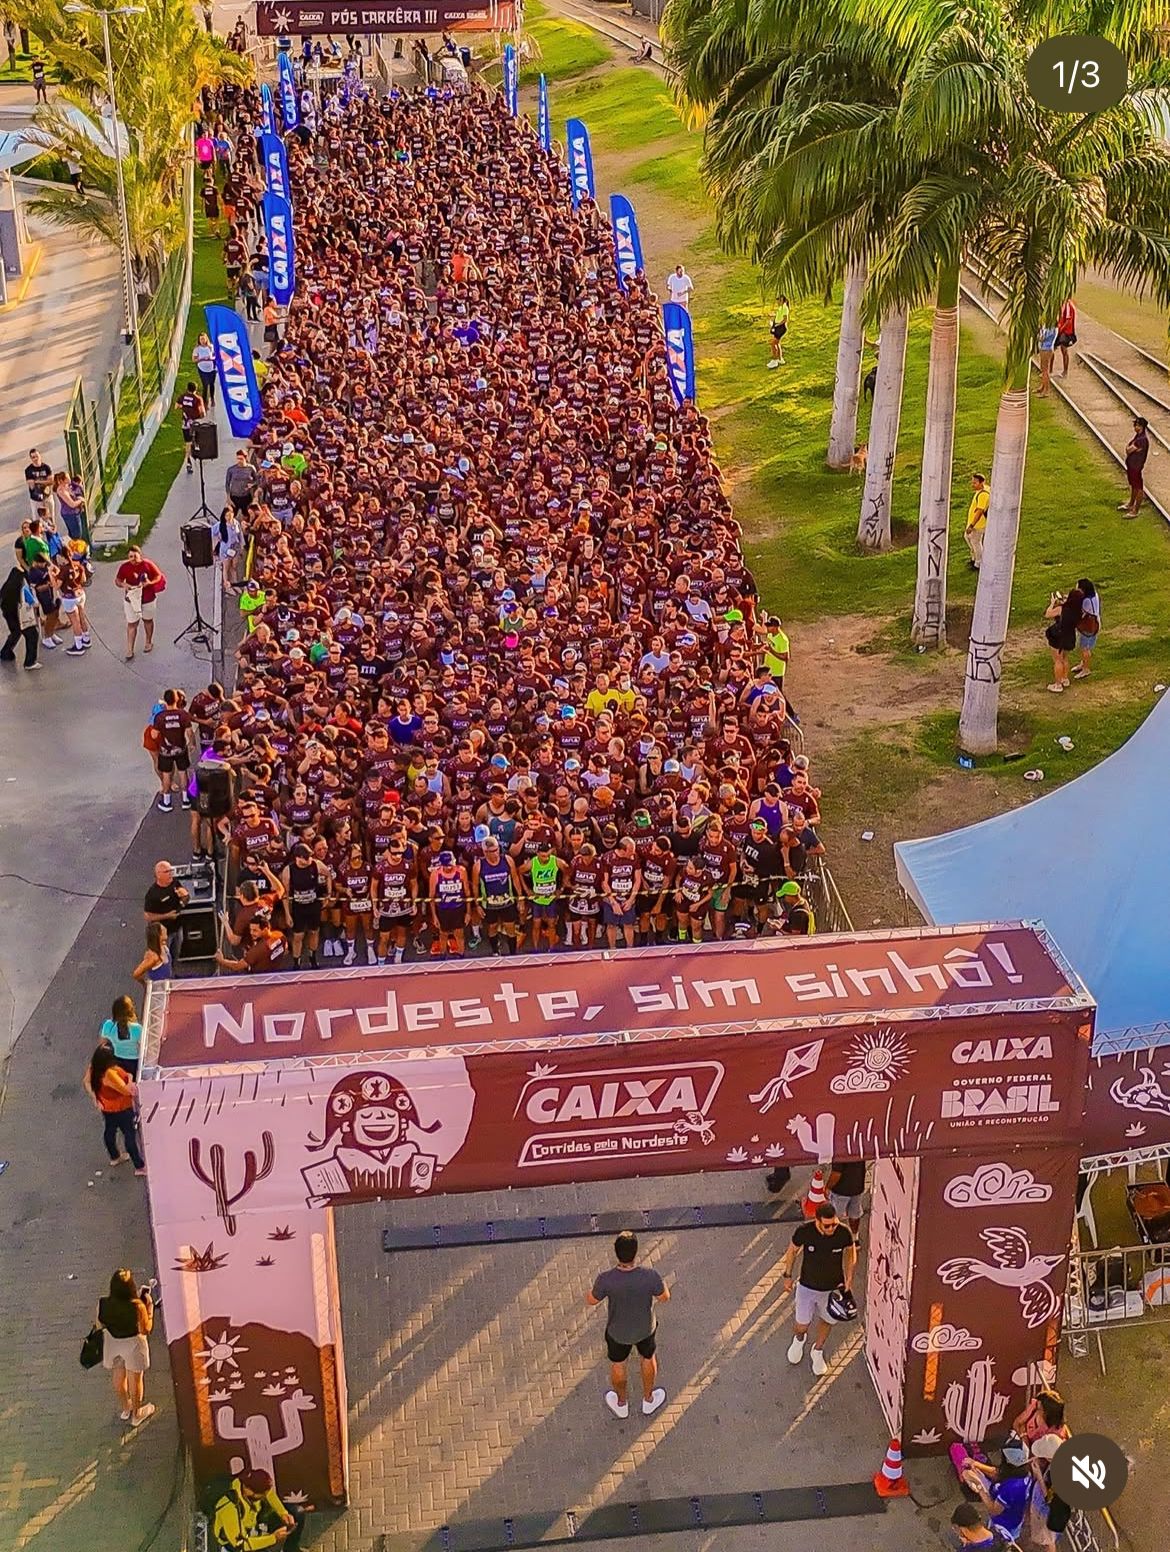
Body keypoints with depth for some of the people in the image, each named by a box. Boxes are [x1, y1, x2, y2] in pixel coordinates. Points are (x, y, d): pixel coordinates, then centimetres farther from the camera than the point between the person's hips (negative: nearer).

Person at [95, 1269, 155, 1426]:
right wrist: (149, 1307, -14)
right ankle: (136, 1414, 40)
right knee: (135, 1379, 21)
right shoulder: (137, 1306, -34)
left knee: (118, 1378, 27)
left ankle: (124, 1408, 50)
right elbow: (146, 1329, -20)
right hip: (133, 1344, -3)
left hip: (112, 1344, 3)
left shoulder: (103, 1304, -23)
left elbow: (100, 1325, -5)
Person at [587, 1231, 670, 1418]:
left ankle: (621, 1404, 55)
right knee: (649, 1357, 32)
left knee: (617, 1363, 30)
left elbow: (591, 1300, -15)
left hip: (618, 1330, 0)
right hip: (645, 1327, 0)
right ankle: (648, 1400, 55)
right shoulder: (651, 1276, -38)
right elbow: (664, 1297, -15)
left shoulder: (606, 1280, -38)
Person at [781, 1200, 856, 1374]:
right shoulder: (804, 1231, -28)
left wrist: (849, 1278, -9)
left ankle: (817, 1350, 52)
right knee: (802, 1325, 14)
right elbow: (792, 1251, -7)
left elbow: (850, 1251, -3)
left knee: (826, 1321, 22)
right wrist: (788, 1276, 1)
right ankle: (799, 1339, 51)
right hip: (807, 1287, -1)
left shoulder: (844, 1233, -26)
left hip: (833, 1288, 1)